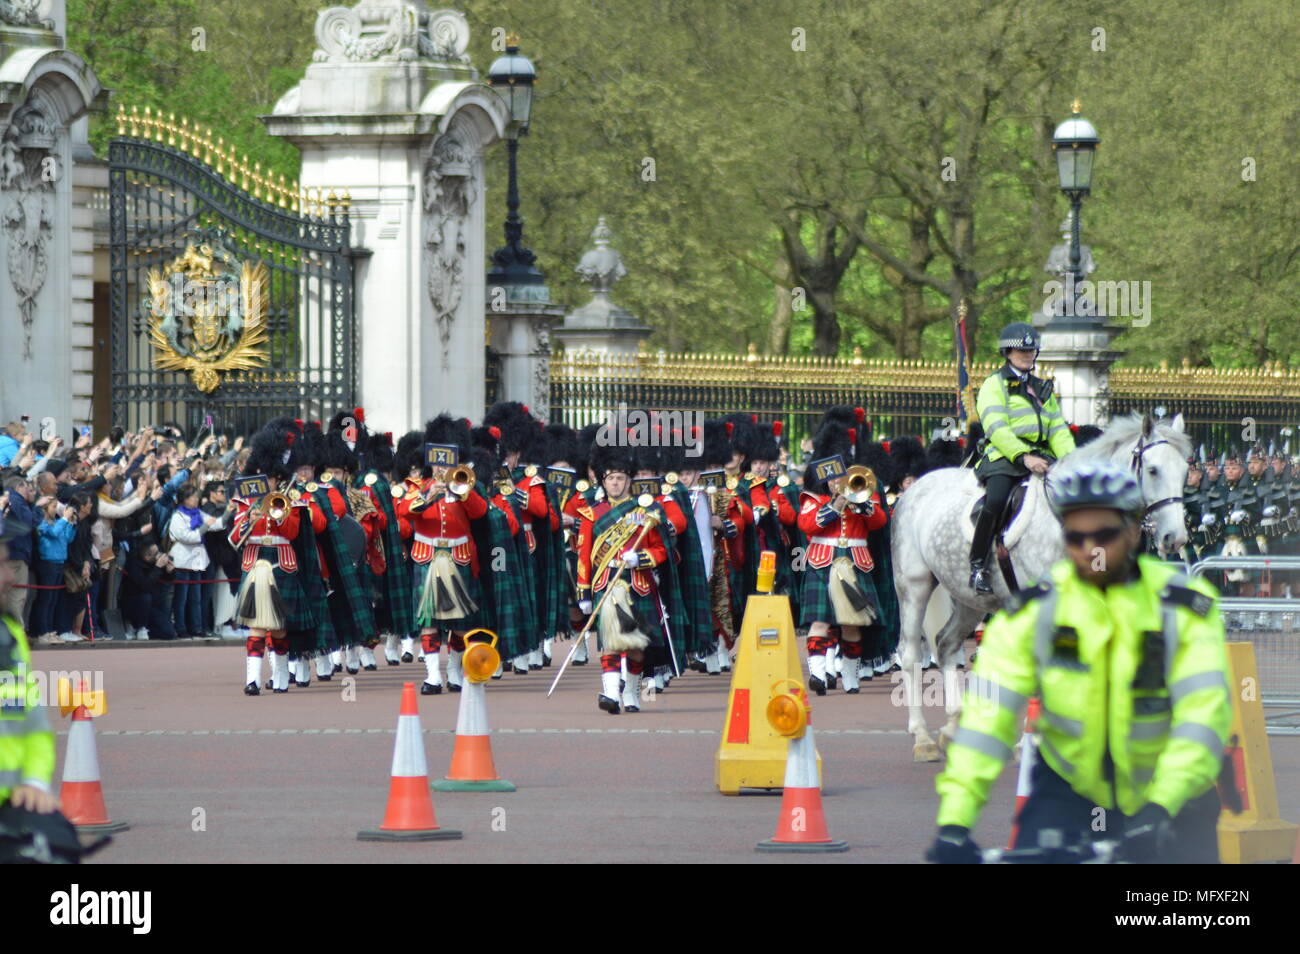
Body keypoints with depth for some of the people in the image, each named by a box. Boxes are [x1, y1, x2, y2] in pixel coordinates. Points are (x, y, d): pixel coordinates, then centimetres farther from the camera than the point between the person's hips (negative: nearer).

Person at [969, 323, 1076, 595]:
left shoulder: (1043, 389, 27)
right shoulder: (994, 385, 6)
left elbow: (1059, 430, 19)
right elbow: (996, 429, -8)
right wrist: (1023, 457, -22)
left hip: (1041, 458, 6)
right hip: (1003, 459, -6)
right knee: (995, 500, -33)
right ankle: (978, 566, -23)